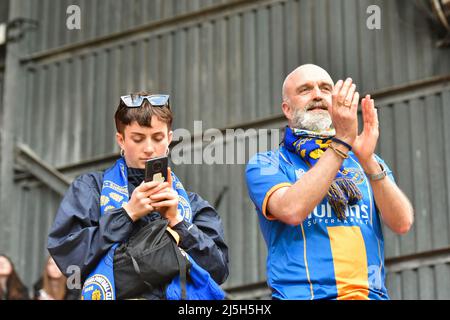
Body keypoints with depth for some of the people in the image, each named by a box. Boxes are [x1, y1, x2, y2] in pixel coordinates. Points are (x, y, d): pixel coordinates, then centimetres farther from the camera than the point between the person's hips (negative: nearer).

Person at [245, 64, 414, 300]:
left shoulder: (368, 163, 19)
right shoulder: (265, 165, 9)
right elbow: (291, 210, -11)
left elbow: (402, 223, 3)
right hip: (302, 293, -2)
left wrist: (368, 161, -10)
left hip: (371, 293, 2)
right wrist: (341, 142, -12)